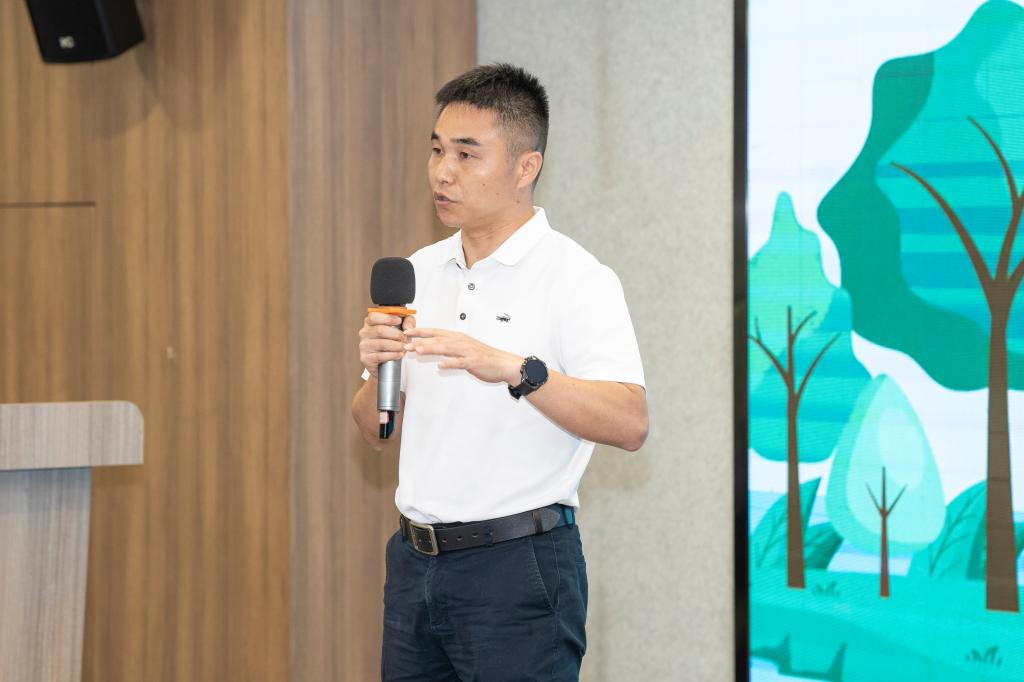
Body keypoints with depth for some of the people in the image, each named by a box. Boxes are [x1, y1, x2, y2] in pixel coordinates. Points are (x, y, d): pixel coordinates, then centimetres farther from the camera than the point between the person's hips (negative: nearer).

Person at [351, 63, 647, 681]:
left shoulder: (575, 279, -9)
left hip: (518, 563, -6)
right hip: (416, 561, 6)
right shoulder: (420, 273, 12)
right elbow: (378, 431, 14)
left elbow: (630, 423, -21)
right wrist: (378, 368, -7)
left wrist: (513, 369, -33)